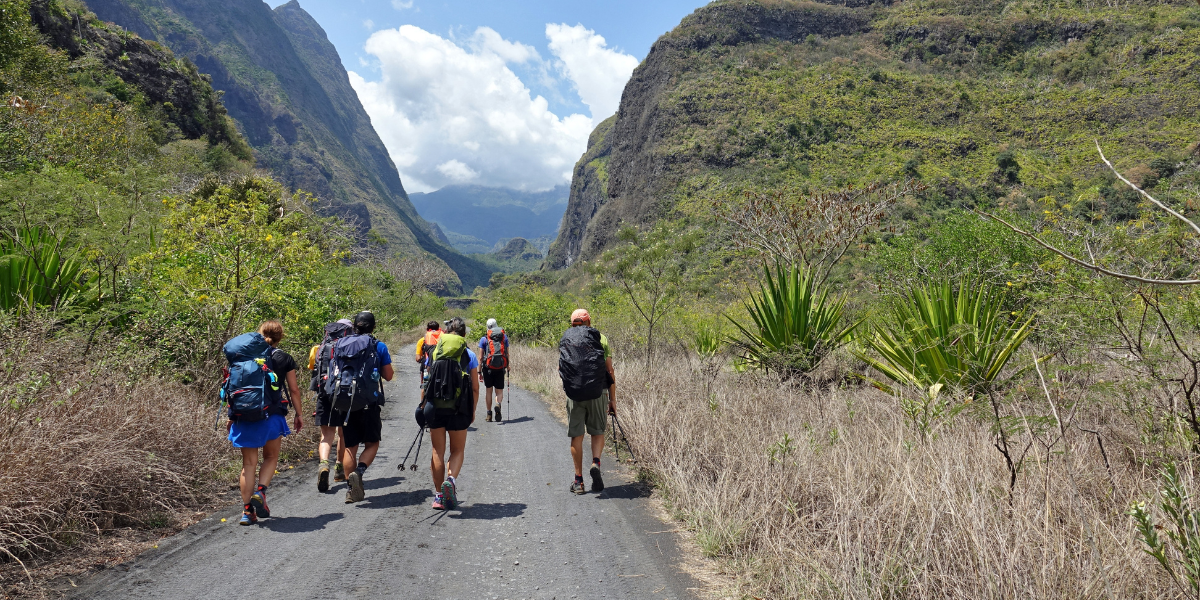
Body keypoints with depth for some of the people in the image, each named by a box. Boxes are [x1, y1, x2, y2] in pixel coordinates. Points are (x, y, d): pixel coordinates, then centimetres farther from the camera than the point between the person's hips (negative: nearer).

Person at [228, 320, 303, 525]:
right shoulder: (285, 359, 1)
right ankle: (261, 491, -4)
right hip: (272, 415, -2)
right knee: (271, 457, 18)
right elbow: (293, 389, 3)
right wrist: (299, 414, 13)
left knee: (249, 463, 8)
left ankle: (247, 509, 8)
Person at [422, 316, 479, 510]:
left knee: (438, 451, 12)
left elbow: (428, 383, 6)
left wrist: (424, 406, 16)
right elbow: (475, 388, 1)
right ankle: (451, 479, -14)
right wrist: (472, 411, 12)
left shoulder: (434, 352, 7)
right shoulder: (469, 355, 2)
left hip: (435, 407, 2)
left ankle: (439, 496, 15)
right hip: (458, 409, -1)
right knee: (457, 450, 13)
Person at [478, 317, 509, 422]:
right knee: (499, 391, 6)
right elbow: (507, 354, 9)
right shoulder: (504, 337, 6)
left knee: (489, 391, 11)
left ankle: (489, 415, 14)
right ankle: (498, 405, -25)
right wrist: (507, 367, 21)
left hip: (488, 367, -1)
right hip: (500, 368, 1)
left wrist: (479, 371, 3)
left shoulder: (484, 339, 1)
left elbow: (480, 357, -1)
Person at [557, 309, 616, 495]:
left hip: (573, 393, 1)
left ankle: (578, 481, 10)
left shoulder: (565, 340, 10)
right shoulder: (600, 338, 7)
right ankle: (596, 463, -9)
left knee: (576, 436, 8)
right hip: (598, 392, 0)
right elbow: (610, 371, 4)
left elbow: (560, 371, 11)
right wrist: (613, 399, 8)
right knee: (598, 432, 15)